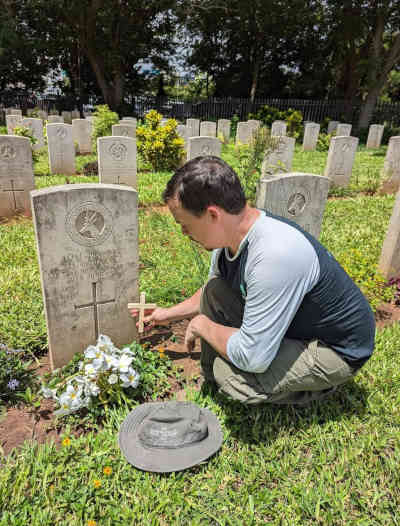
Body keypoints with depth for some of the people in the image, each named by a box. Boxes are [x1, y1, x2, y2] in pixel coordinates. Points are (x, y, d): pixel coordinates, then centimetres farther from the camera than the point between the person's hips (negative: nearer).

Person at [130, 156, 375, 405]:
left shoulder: (275, 254, -37)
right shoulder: (230, 236, -8)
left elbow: (251, 358, -31)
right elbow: (210, 295, 16)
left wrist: (202, 325, -16)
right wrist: (169, 314, 19)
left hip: (339, 348, -7)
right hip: (286, 322, 8)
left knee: (231, 375, -24)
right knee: (214, 291, -3)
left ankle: (320, 386, 3)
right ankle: (212, 376, 13)